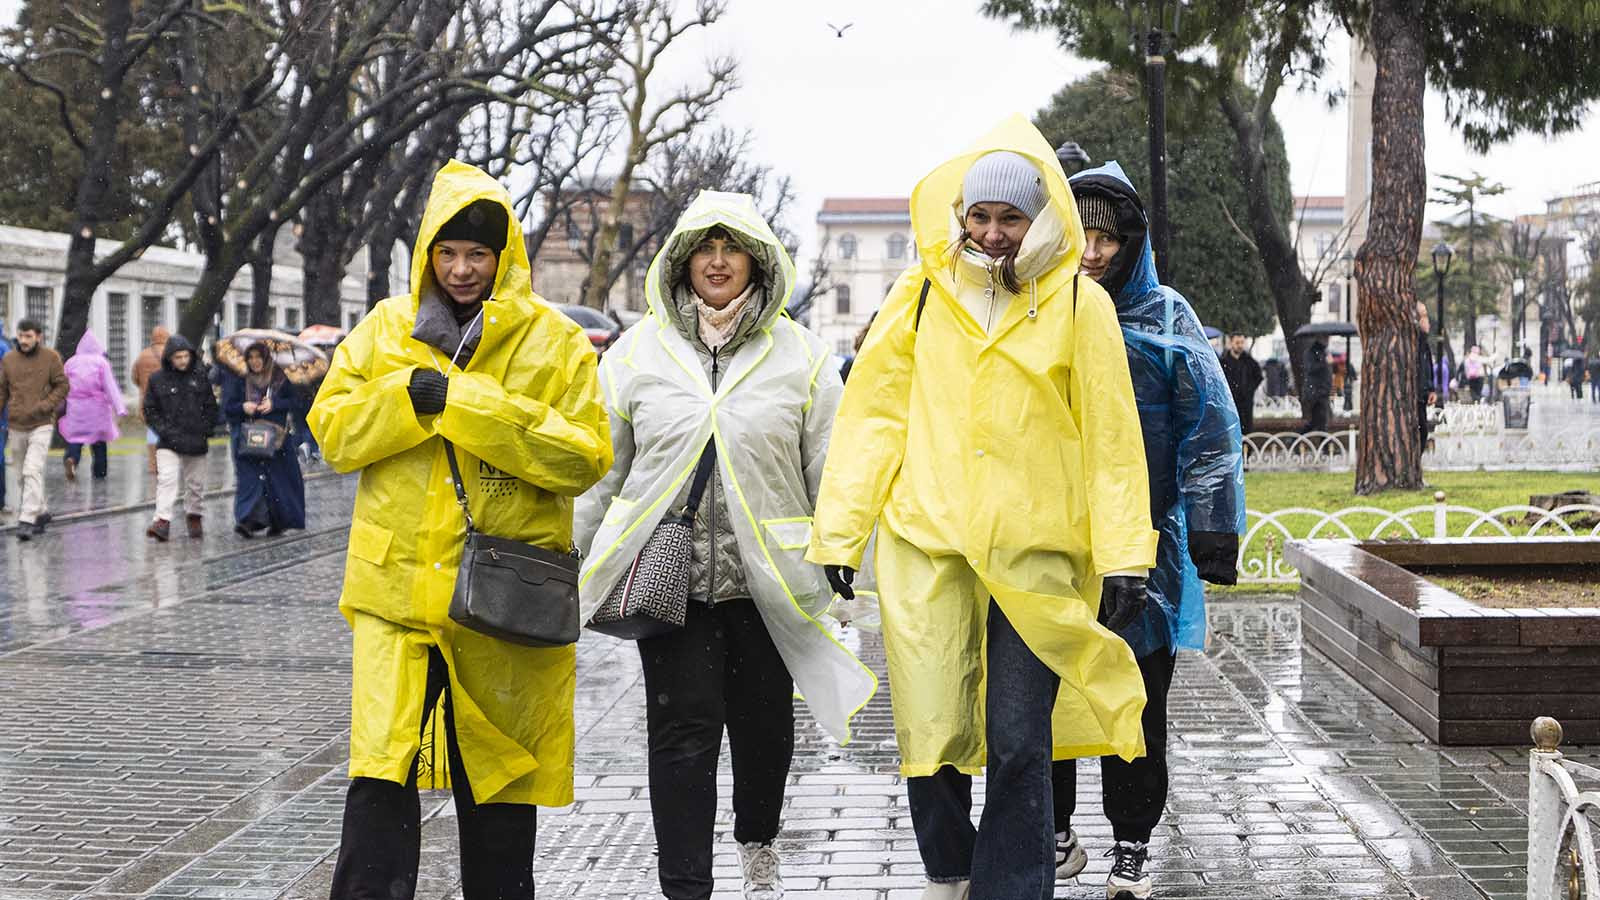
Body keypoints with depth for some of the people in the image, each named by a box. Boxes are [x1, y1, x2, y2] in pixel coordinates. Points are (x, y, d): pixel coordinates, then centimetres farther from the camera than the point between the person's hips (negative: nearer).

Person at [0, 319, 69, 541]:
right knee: (23, 475, 10)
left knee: (33, 471, -16)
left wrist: (44, 406, -13)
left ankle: (27, 520, -18)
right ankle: (41, 512, 28)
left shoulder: (50, 357, -3)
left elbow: (62, 386, -1)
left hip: (42, 425, -4)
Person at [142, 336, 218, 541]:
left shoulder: (200, 376, 3)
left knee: (195, 483, 13)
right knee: (167, 479, -17)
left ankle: (194, 517, 31)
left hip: (197, 442, 2)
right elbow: (150, 411, 2)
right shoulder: (157, 380, -2)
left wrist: (206, 433, 0)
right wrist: (166, 432, -9)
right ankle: (162, 521, -22)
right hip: (169, 443, -2)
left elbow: (210, 407, 9)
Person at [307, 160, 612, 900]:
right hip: (398, 585, 1)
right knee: (379, 769, -8)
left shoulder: (554, 341, 0)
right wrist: (407, 398, -15)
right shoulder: (386, 327, 7)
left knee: (499, 778, 11)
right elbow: (332, 431, 3)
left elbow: (586, 457, -9)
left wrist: (474, 406, -18)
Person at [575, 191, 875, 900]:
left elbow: (830, 464, 8)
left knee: (764, 723, 11)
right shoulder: (638, 351, 5)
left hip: (767, 576, 1)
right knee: (683, 728, -5)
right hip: (668, 574, -1)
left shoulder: (799, 354, 4)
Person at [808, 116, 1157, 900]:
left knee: (1019, 745, -1)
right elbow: (873, 415, 7)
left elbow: (1111, 437, 3)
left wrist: (1124, 554, -2)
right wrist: (839, 531, 4)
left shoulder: (1079, 303, 2)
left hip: (1036, 553, -1)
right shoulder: (921, 292, 5)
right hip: (927, 543, 1)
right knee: (930, 734, 1)